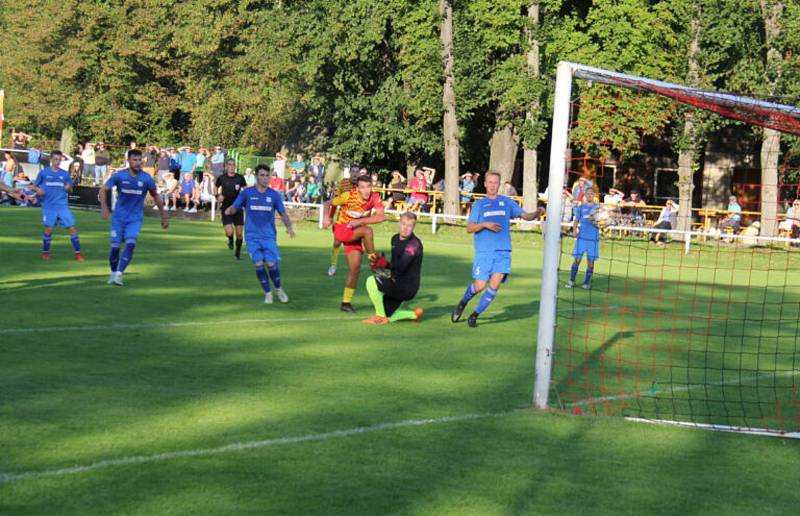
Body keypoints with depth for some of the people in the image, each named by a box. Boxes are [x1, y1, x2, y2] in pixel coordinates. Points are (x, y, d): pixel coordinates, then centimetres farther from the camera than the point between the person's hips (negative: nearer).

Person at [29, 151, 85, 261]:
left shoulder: (65, 174, 8)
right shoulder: (44, 173, 4)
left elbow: (70, 191, 14)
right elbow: (33, 186, 10)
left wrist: (68, 188, -8)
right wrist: (37, 189, -12)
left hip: (63, 206, 1)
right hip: (49, 206, -1)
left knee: (72, 228, -7)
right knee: (49, 229, -8)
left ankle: (78, 253, -1)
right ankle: (45, 252, 12)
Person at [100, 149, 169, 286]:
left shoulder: (147, 178, -7)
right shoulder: (119, 175, -9)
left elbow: (156, 196, 5)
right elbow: (104, 190, -1)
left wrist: (163, 217, 10)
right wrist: (104, 207, -17)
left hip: (135, 219, 0)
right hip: (119, 217, 0)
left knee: (130, 245, -20)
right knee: (115, 247, 0)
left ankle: (119, 274, -16)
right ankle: (113, 273, 23)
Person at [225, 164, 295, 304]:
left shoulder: (274, 195, 3)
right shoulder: (247, 193, 1)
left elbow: (283, 213, 9)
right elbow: (235, 207, 4)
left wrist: (289, 227, -9)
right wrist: (229, 210, -20)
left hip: (269, 236, 0)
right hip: (252, 236, 0)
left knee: (271, 264, -9)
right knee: (259, 264, -9)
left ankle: (279, 289, 17)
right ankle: (267, 293, 8)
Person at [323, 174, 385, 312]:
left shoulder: (375, 198, -15)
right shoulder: (349, 196, -23)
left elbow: (381, 217, -26)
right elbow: (329, 203, -11)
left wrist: (360, 221, -32)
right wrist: (327, 217, -30)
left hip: (355, 235, 4)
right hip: (341, 230, -4)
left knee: (355, 269, 0)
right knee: (367, 231, -31)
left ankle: (346, 302, 10)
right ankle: (373, 260, -13)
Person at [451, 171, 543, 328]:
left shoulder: (507, 202, 14)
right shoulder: (479, 204, 10)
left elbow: (526, 215, 11)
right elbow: (469, 228, 3)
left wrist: (537, 212, -10)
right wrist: (484, 224, -14)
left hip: (503, 251, 1)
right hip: (484, 251, -1)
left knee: (495, 284, -11)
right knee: (480, 285, -7)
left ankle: (475, 315, 3)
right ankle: (462, 303, 22)